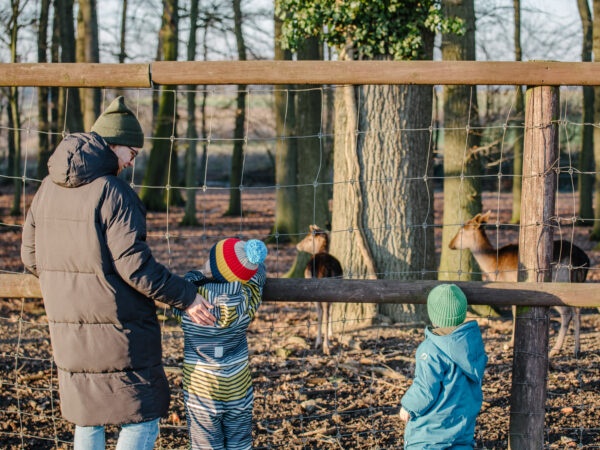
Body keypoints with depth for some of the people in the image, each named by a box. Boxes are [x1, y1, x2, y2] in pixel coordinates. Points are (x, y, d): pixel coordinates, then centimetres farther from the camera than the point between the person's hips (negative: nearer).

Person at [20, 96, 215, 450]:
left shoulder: (48, 189, 8)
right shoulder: (113, 193, -15)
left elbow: (31, 258, 13)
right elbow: (134, 264, -20)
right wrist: (185, 296, -13)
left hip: (67, 328, 7)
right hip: (118, 329, -7)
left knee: (86, 420, 18)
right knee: (141, 421, 2)